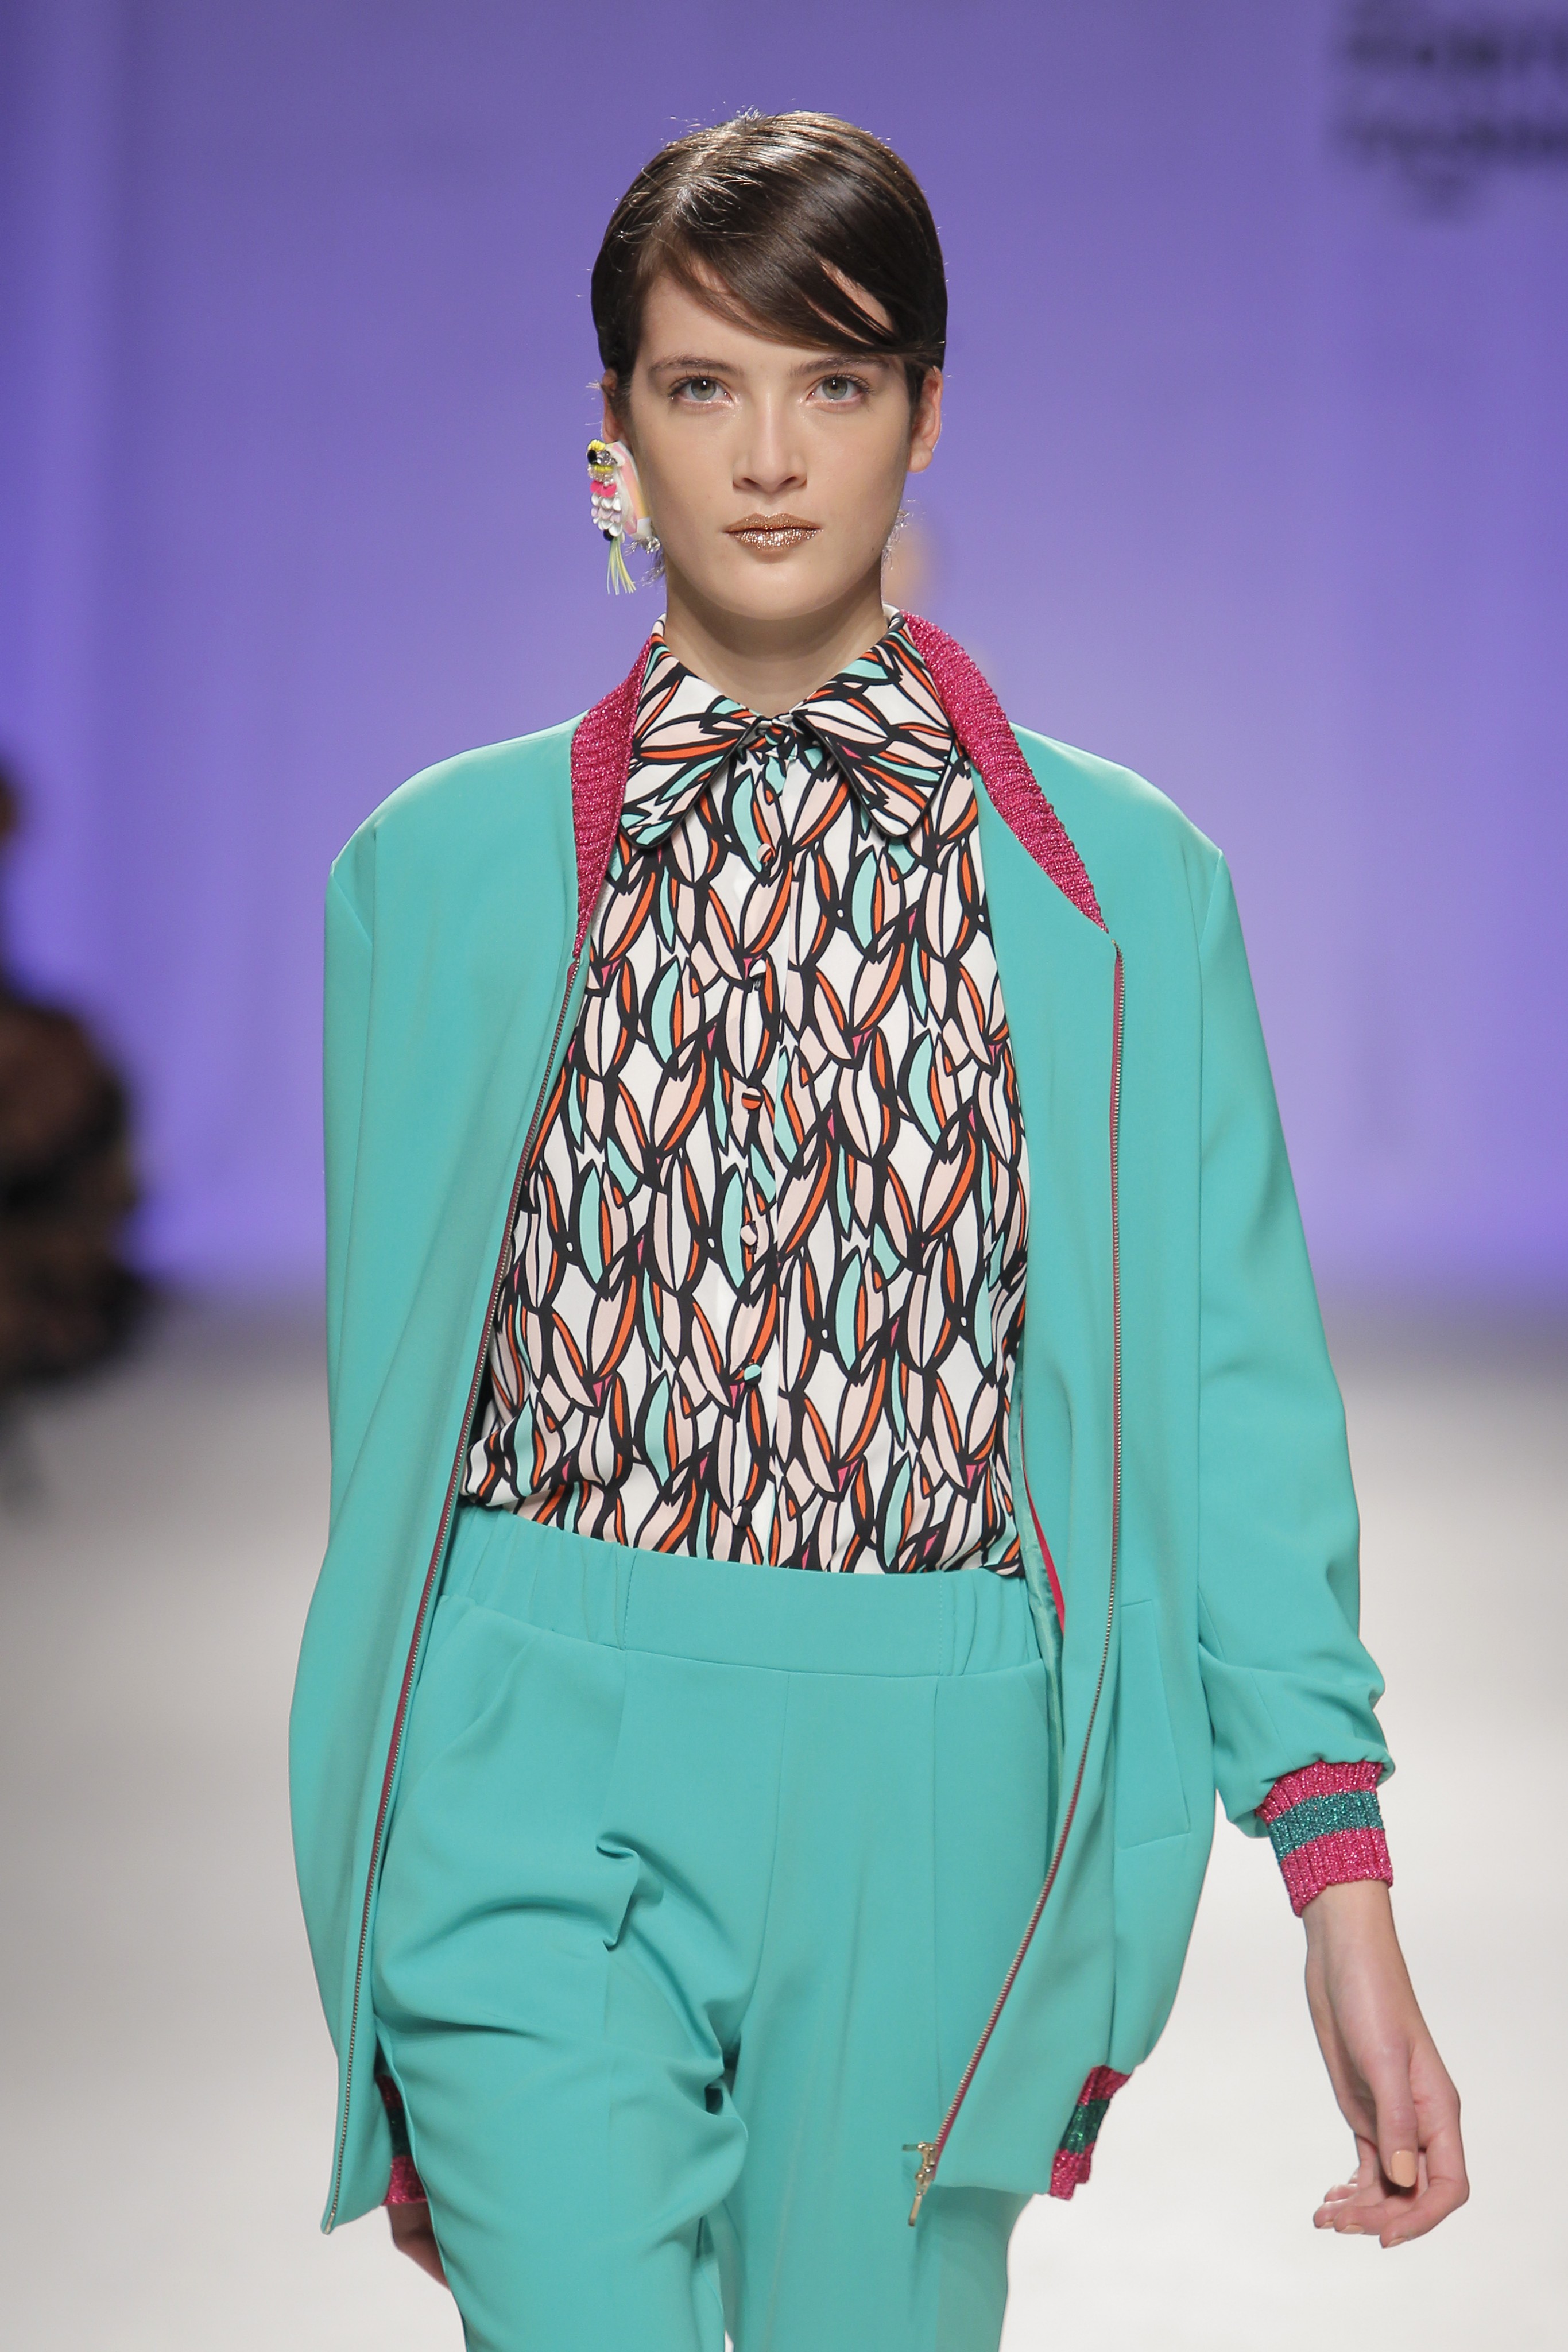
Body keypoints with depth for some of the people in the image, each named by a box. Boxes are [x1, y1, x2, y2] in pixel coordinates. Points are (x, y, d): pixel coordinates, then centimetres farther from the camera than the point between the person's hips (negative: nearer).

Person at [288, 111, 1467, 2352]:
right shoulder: (444, 866, 5)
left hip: (931, 1793, 1)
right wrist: (373, 1945, 12)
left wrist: (1345, 1891, -7)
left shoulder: (1124, 882, 4)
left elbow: (1231, 1381, 1)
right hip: (546, 1767, 0)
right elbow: (392, 1390, 9)